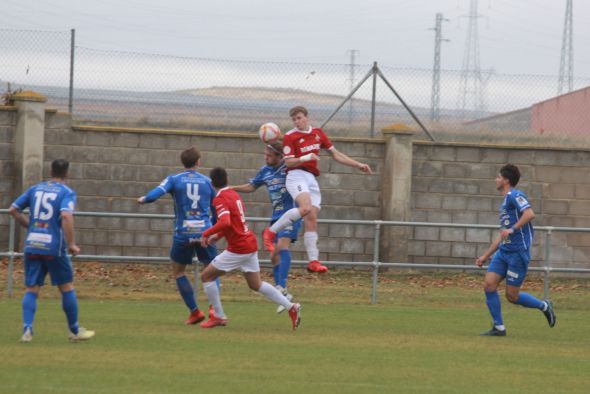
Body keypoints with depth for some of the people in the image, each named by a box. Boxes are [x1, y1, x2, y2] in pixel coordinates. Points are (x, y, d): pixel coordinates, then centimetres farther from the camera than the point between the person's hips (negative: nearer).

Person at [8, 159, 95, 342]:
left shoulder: (35, 189, 12)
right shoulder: (67, 193, -3)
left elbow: (13, 210, 12)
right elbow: (66, 216, -21)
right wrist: (71, 244, -16)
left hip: (32, 246, 4)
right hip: (54, 247, -4)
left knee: (31, 289, 6)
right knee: (67, 287, 10)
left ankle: (27, 329, -10)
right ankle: (75, 331, 18)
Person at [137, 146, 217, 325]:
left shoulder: (174, 180, 0)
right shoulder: (207, 181, 7)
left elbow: (154, 194, -15)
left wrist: (143, 199, 7)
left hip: (183, 233, -1)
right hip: (205, 233, 1)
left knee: (178, 271, 17)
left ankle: (194, 311, 9)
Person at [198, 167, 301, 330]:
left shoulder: (220, 199, -14)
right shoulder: (234, 195, 14)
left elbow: (225, 223, -31)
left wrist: (206, 233, -20)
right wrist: (216, 237, 17)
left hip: (238, 249, -8)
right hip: (251, 244, 8)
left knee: (206, 276, 4)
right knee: (256, 285, 19)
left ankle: (219, 317, 7)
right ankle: (291, 307, 10)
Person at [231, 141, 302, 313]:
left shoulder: (289, 167, -10)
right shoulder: (265, 171, 8)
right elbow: (251, 187, 21)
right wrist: (232, 188, 10)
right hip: (276, 216, 8)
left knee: (282, 245, -27)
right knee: (274, 256, 7)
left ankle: (282, 287, -36)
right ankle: (283, 295, 14)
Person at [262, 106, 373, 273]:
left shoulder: (318, 133, 16)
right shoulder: (290, 136, -1)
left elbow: (335, 154, 23)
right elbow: (288, 162, -7)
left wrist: (358, 165, 21)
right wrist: (305, 158, -25)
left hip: (311, 179, 6)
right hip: (296, 176, -6)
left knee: (312, 221, -1)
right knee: (306, 208, -31)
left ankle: (313, 261, -4)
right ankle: (271, 232, -21)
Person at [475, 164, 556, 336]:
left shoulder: (515, 196, -7)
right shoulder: (505, 201, 22)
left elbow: (529, 213, -26)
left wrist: (513, 229, -27)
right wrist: (486, 256, 26)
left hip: (518, 252, -9)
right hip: (503, 251, 9)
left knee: (512, 296, -5)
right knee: (489, 284, -5)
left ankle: (543, 306, 18)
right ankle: (499, 328, 1)